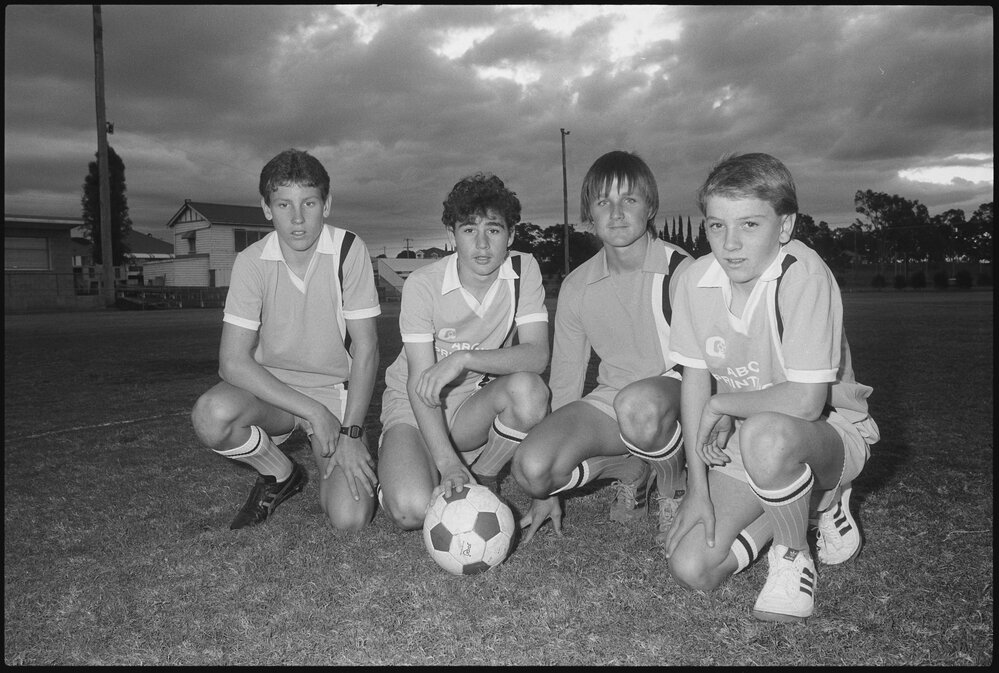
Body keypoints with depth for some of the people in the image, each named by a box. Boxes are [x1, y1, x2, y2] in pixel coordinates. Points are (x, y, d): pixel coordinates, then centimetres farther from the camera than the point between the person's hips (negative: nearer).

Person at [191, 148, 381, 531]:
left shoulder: (349, 251, -13)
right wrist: (312, 411, -22)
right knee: (211, 415, -34)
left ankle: (330, 469, 18)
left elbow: (365, 351, -10)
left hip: (335, 391, -1)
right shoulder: (252, 262, -10)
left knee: (350, 519, -20)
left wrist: (351, 433, -17)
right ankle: (281, 475, 0)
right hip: (269, 389, 1)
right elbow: (233, 361, -15)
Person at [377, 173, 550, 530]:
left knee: (528, 389, -32)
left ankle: (484, 481, -4)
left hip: (475, 406, 2)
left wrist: (465, 358, -36)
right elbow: (420, 382, -21)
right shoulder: (422, 284, -17)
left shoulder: (524, 270, -10)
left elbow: (537, 355, -21)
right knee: (413, 510, -27)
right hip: (414, 406, -2)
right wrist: (447, 462, -33)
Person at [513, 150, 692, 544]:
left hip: (674, 394, -3)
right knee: (530, 468, -22)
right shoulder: (576, 287, 2)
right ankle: (630, 470, 7)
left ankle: (673, 488, -5)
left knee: (637, 405, -40)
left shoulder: (679, 271, -10)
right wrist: (547, 489, 8)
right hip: (609, 402, 4)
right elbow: (564, 382, 6)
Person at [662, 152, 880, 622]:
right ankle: (805, 500, 13)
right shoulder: (696, 280, -9)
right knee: (690, 569, -9)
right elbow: (695, 382, -4)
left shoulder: (804, 275, -25)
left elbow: (804, 402, -30)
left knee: (765, 437, -41)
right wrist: (698, 489, -8)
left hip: (831, 431, -5)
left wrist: (723, 405, -14)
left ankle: (793, 553, -7)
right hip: (741, 443, 5)